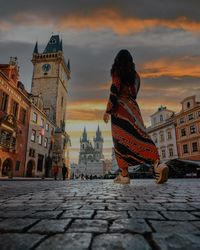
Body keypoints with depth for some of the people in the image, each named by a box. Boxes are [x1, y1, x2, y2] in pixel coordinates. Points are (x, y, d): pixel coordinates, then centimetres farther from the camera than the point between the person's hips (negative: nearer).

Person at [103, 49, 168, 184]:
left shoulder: (116, 73, 2)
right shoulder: (135, 75, 18)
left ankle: (124, 175, -5)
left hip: (120, 108, -5)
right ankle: (157, 164, -24)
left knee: (120, 140, -4)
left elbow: (114, 91, -8)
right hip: (133, 107, 5)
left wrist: (108, 111, -7)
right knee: (141, 135, -4)